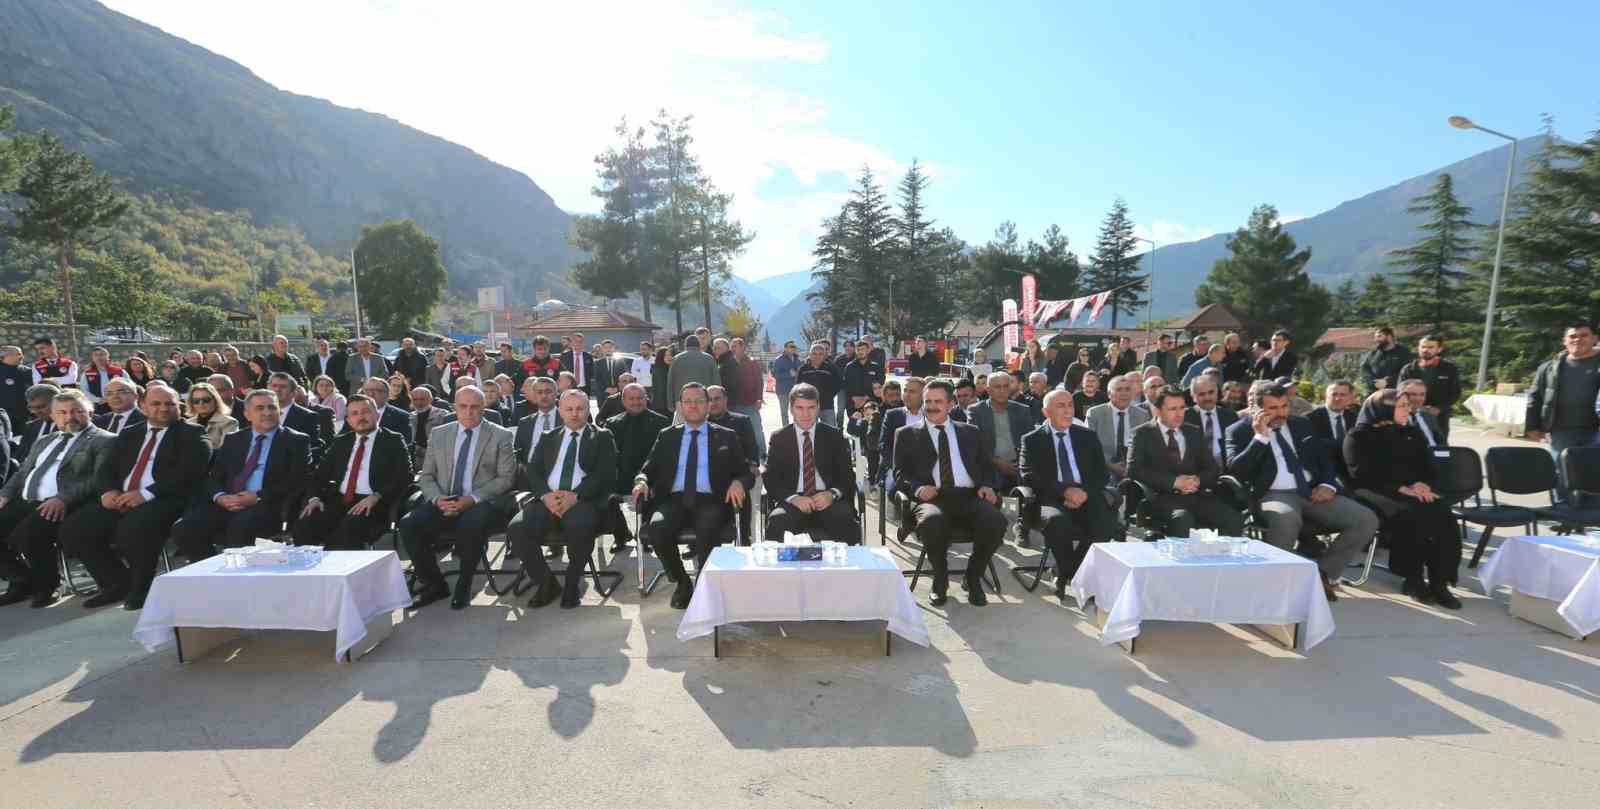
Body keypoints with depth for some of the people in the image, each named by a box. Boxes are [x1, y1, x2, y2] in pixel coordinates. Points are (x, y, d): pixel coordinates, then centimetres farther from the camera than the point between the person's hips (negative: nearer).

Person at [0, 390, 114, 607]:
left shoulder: (103, 441, 0)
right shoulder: (44, 442, 26)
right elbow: (21, 473, 28)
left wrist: (64, 499, -24)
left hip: (63, 506, -8)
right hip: (24, 502, 8)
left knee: (26, 533, -29)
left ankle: (45, 585, -3)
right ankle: (22, 581, 11)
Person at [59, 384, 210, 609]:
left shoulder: (191, 435, 3)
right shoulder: (128, 434, 24)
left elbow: (188, 473, -11)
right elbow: (106, 468, 17)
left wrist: (146, 494, -21)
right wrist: (108, 491, -6)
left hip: (163, 501, -7)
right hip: (120, 501, 7)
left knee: (134, 527, -34)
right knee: (72, 528, -12)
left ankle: (142, 588, -8)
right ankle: (117, 583, 8)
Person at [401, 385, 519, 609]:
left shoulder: (501, 436, 3)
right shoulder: (438, 434, 14)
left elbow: (506, 478, -2)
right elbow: (426, 476, 13)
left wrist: (472, 499, -16)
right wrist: (437, 498, -9)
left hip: (482, 504, -4)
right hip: (444, 503, 4)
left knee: (470, 525, -36)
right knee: (408, 524, -22)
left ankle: (464, 586, -10)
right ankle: (434, 584, -1)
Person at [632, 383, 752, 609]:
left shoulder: (726, 437, 15)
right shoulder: (667, 436, 20)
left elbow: (746, 472, 11)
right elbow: (648, 469, 15)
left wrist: (738, 482, -13)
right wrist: (641, 481, -10)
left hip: (710, 501, -2)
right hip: (674, 499, 2)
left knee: (707, 529, -36)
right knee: (657, 527, -30)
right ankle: (682, 582, -4)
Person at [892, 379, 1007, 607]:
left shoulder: (970, 432, 25)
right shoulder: (907, 434, 18)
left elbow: (986, 467, 21)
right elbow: (900, 474, 9)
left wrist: (986, 486, -2)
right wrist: (917, 488, -13)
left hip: (969, 496, 2)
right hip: (932, 497, -2)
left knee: (996, 521, -30)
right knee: (931, 521, -38)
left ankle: (973, 578, -1)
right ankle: (940, 580, -7)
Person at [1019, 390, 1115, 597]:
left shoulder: (1087, 436, 18)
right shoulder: (1032, 440, 8)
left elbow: (1103, 473, 12)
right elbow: (1029, 476, -5)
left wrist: (1086, 492, -9)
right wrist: (1065, 490, -18)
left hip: (1085, 497, 3)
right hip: (1052, 500, -3)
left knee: (1106, 522, -28)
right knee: (1057, 521, -36)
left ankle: (1065, 575, -7)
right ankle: (1069, 573, -10)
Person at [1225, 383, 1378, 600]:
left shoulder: (1302, 425, 18)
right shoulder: (1241, 431, 3)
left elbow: (1325, 460, 21)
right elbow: (1235, 470, -9)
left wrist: (1328, 485, 0)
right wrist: (1260, 437, -14)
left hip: (1312, 492, 6)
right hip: (1274, 494, -5)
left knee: (1367, 519, -16)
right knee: (1286, 518, -40)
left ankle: (1323, 572, -1)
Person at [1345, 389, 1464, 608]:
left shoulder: (1410, 434, 21)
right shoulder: (1358, 436, 2)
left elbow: (1428, 465, 18)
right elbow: (1363, 474, -8)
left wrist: (1422, 484, -6)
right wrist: (1400, 488, -18)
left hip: (1414, 490, 5)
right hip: (1375, 492, -5)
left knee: (1443, 515, -26)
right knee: (1409, 515, -35)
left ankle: (1439, 582, -23)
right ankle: (1413, 580, -21)